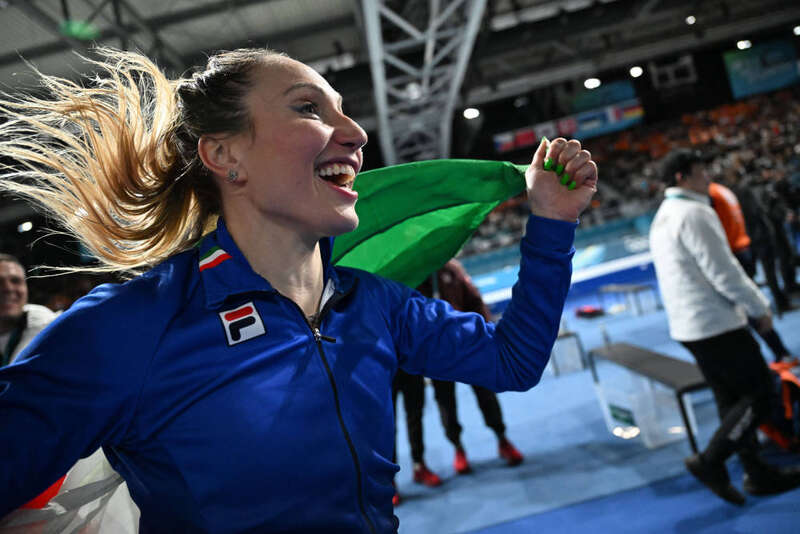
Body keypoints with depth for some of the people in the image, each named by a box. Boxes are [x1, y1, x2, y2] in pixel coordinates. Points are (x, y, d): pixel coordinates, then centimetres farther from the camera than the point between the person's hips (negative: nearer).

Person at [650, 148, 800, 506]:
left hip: (688, 325, 10)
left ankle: (759, 475, 26)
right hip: (716, 323, -10)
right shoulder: (693, 213, -17)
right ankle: (710, 462, 1)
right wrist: (760, 308, -5)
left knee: (732, 401, 16)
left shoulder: (662, 218, 15)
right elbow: (724, 272, -19)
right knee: (759, 394, 0)